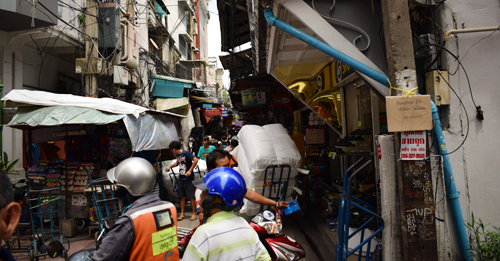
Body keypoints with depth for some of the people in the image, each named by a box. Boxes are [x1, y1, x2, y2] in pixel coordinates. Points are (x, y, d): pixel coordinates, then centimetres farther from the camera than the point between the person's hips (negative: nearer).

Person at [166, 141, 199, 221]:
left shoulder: (186, 153, -14)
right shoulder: (178, 155, 10)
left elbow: (195, 160, -21)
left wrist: (190, 171, -21)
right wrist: (170, 166, 23)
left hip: (188, 179, -7)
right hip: (181, 179, 7)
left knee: (191, 197, -1)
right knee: (182, 197, 10)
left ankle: (194, 214, 9)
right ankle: (182, 214, 19)